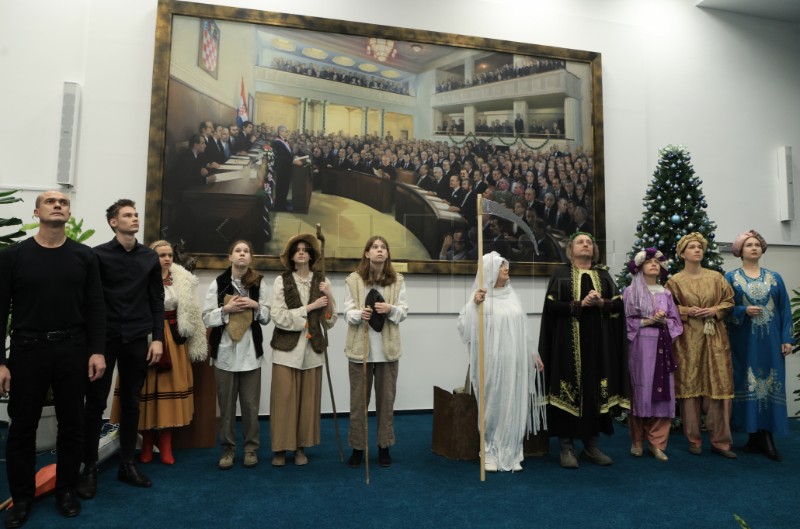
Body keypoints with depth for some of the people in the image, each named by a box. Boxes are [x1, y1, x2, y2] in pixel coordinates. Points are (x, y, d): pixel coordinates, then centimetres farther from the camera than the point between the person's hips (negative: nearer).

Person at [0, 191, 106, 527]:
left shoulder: (84, 256, 3)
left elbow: (96, 307, 2)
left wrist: (97, 351, -6)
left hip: (73, 350, 1)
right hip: (27, 349, -1)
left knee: (72, 424, 10)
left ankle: (66, 490, 28)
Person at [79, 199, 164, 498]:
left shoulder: (150, 257, 7)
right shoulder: (99, 255, -2)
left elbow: (157, 301, 7)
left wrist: (157, 338, 1)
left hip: (137, 340, 3)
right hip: (104, 339, -3)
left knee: (131, 404, 9)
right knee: (95, 404, 4)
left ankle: (127, 464, 21)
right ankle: (90, 468, 16)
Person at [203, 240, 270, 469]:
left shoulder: (259, 283, 4)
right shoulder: (218, 283, 1)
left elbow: (267, 317, 8)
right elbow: (207, 318, 0)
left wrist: (256, 305, -10)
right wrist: (226, 309, -15)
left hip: (250, 351, 1)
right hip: (225, 350, 0)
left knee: (250, 403, 5)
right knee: (226, 403, 7)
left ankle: (251, 448, 19)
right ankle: (227, 449, 20)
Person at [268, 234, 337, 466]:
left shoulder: (322, 281, 5)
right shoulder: (281, 281, -1)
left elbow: (330, 321, 4)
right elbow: (278, 317, -11)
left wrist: (329, 298, -12)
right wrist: (310, 307, -12)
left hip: (312, 349, 2)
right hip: (287, 348, -2)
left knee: (308, 399, 7)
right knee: (284, 399, 0)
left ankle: (301, 447, 21)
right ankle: (280, 448, 15)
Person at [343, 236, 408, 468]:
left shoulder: (398, 280, 4)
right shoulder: (353, 280, -2)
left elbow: (404, 312, 2)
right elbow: (348, 312, -4)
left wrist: (391, 309, -19)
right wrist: (360, 314, -25)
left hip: (387, 348, 2)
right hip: (360, 347, -1)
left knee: (386, 399, 10)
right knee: (358, 400, 7)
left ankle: (384, 446, 25)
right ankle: (357, 447, 21)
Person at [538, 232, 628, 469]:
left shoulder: (603, 274, 14)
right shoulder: (561, 274, 3)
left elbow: (618, 304, 7)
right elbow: (551, 306, -7)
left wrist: (600, 302, -12)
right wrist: (579, 304, -16)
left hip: (598, 341, 4)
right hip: (568, 341, -3)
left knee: (595, 390, 5)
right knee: (569, 390, -4)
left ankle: (592, 446, 16)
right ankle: (566, 447, 4)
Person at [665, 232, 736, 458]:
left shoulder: (716, 277, 10)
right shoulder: (675, 281, 3)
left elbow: (730, 301, 10)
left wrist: (715, 310, -7)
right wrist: (687, 311, -11)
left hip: (715, 338, 2)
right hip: (688, 339, -2)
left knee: (718, 385, -1)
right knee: (690, 385, 1)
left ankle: (720, 440, 8)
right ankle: (694, 439, 11)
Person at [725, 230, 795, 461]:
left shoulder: (774, 277, 10)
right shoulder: (731, 277, 4)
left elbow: (785, 310, 6)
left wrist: (787, 339, -2)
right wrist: (744, 311, -18)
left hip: (770, 341, 2)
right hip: (744, 341, -2)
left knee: (770, 384, -1)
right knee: (748, 384, 0)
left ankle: (766, 436, 3)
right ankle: (755, 435, 10)